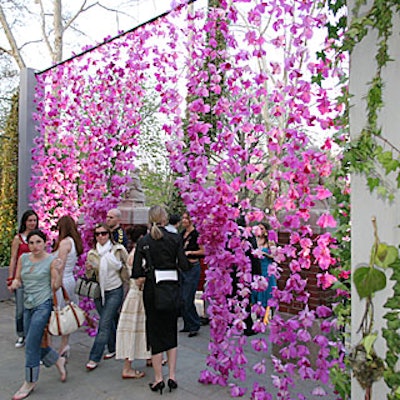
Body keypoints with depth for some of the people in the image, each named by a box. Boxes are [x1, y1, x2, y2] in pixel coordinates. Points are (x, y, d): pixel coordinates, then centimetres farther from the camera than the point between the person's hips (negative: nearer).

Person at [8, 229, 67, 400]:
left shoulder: (52, 261, -9)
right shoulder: (23, 258, 5)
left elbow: (55, 286, -9)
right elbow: (18, 279, 12)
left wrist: (58, 271, -25)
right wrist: (14, 283, -10)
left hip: (43, 305, -6)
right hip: (28, 306, 6)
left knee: (31, 344, -5)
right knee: (33, 343, 14)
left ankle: (30, 383, 12)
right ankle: (58, 360, 37)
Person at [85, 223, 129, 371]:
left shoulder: (119, 249, -6)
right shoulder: (92, 253, 2)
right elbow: (90, 277, 6)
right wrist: (89, 269, -14)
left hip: (115, 291, -3)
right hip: (99, 292, 4)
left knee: (104, 324, -7)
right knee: (109, 322, 15)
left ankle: (94, 358, 0)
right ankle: (113, 349, 34)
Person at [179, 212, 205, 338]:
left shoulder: (196, 234, -10)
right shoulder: (182, 234, 12)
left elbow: (203, 251, -10)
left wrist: (189, 252, -17)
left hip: (193, 267, -8)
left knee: (187, 299, -8)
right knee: (182, 298, 10)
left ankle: (194, 326, 5)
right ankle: (187, 325, 22)